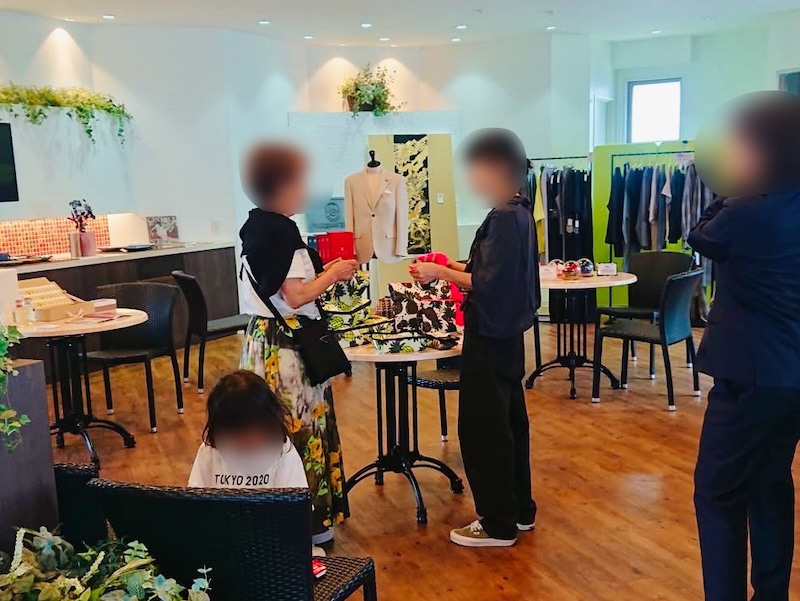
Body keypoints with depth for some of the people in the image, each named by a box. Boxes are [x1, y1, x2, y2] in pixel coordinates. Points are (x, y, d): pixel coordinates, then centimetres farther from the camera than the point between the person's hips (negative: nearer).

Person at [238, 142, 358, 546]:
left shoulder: (255, 228, 12)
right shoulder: (282, 231, -17)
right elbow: (296, 297, -21)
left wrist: (322, 273, 14)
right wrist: (333, 275, -7)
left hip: (262, 340, 9)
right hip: (287, 348, -9)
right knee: (300, 429, 0)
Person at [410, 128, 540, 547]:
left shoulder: (505, 218, -20)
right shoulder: (518, 212, 10)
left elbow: (489, 283, -22)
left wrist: (442, 273, -15)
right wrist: (454, 267, 9)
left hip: (490, 336, -10)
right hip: (505, 332, 10)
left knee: (482, 426, -1)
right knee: (508, 420, 17)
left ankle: (498, 524, 11)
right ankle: (519, 509, 29)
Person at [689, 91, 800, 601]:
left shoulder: (747, 214, -18)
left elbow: (701, 238, 1)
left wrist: (730, 193, 10)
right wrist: (736, 191, 8)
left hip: (753, 376, -8)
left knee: (718, 493, 3)